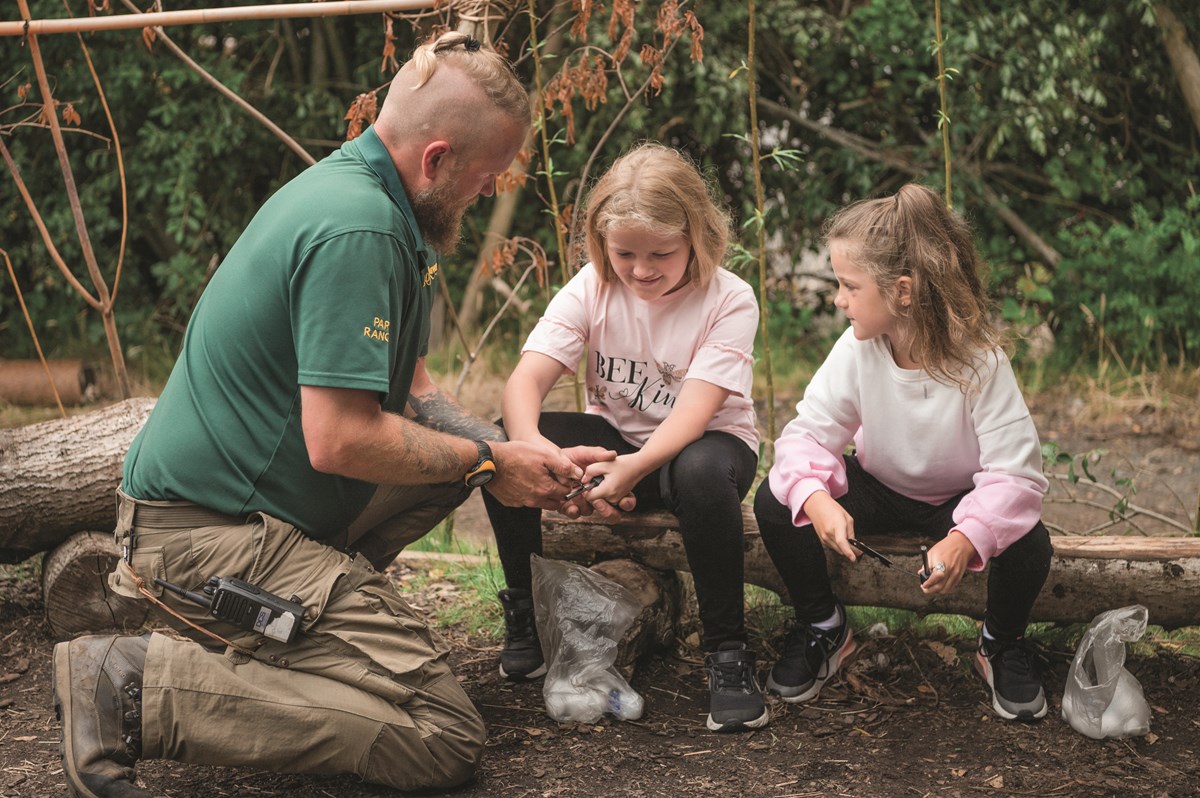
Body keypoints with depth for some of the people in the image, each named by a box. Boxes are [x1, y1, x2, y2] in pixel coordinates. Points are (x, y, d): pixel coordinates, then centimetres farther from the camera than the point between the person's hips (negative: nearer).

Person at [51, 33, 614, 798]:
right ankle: (136, 685, -13)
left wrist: (510, 453, 1)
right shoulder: (357, 230, -22)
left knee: (470, 440, 19)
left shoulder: (365, 194, 11)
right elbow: (339, 440, -25)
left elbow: (410, 388, 15)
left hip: (232, 489, 10)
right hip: (211, 528, -10)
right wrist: (489, 463, -11)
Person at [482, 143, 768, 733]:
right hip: (614, 437, 3)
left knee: (701, 471, -41)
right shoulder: (592, 288, -9)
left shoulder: (728, 300, -17)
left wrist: (634, 467, -47)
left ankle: (727, 654, -25)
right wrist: (535, 450, -44)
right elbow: (527, 378, -21)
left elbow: (694, 411, -28)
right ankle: (523, 614, -3)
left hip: (702, 442, -3)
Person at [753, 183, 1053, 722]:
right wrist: (816, 499, -41)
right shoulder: (855, 352, -20)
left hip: (957, 499, -2)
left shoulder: (980, 362, -28)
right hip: (878, 489, 3)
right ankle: (822, 627, 4)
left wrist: (964, 539, -49)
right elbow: (809, 432, -18)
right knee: (774, 502, -21)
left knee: (1029, 547, -32)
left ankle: (1003, 645, 4)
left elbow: (1015, 473, -31)